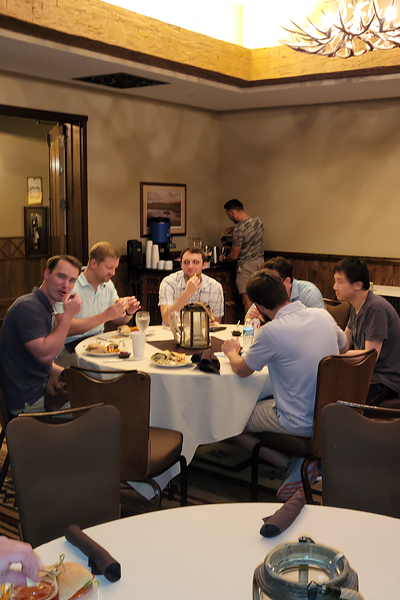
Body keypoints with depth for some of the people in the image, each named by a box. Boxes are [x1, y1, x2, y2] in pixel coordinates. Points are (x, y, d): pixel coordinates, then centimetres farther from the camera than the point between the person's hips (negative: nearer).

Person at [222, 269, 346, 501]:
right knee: (262, 401, 29)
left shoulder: (272, 331, -23)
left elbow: (242, 370, -6)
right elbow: (343, 344, 19)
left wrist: (232, 352, 15)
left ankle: (295, 465, 0)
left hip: (301, 424, -7)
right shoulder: (323, 315, -4)